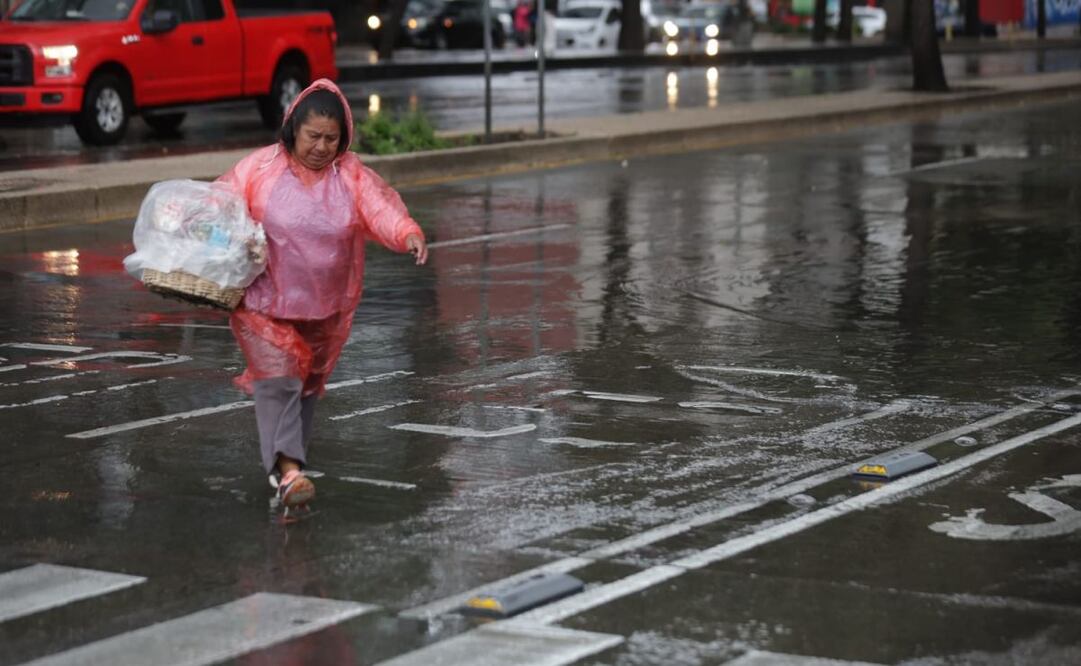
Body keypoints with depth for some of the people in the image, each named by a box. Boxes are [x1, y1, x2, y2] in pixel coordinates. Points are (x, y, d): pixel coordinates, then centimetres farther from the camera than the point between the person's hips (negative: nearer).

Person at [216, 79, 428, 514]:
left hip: (325, 307, 3)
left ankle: (283, 462, 33)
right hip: (266, 301, -3)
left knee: (307, 385, 15)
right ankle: (287, 469, -24)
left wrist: (409, 234, -38)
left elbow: (380, 209, -19)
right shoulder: (260, 168, -8)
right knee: (278, 379, -17)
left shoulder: (351, 175, -5)